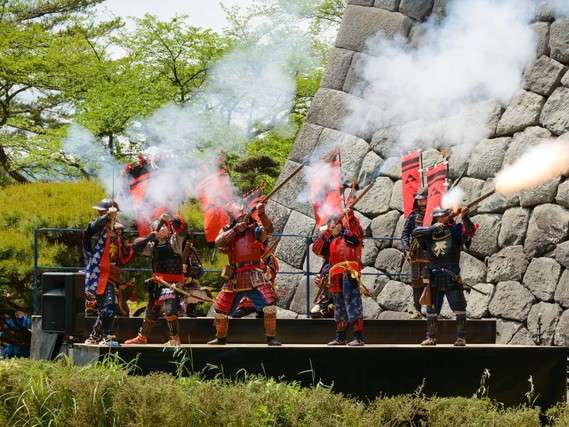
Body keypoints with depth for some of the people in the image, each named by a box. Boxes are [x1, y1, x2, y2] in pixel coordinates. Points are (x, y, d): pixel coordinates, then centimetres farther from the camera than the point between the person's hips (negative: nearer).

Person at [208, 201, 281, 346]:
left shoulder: (255, 231, 4)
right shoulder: (228, 233, 11)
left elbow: (268, 229, -15)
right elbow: (218, 242, -8)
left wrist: (261, 214, -30)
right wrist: (236, 229, -14)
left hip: (255, 277, -3)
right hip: (235, 278, 3)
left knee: (269, 302, -21)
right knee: (220, 308, 9)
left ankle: (271, 337, -14)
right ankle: (220, 338, 31)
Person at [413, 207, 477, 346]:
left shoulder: (455, 230, -1)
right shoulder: (429, 233, 3)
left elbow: (470, 230, -15)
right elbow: (415, 232, -12)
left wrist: (465, 218, -34)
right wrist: (434, 228, -23)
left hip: (452, 278, -2)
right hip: (434, 278, 2)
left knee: (459, 308, -5)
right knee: (431, 310, 10)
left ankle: (461, 337, 2)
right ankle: (431, 337, 21)